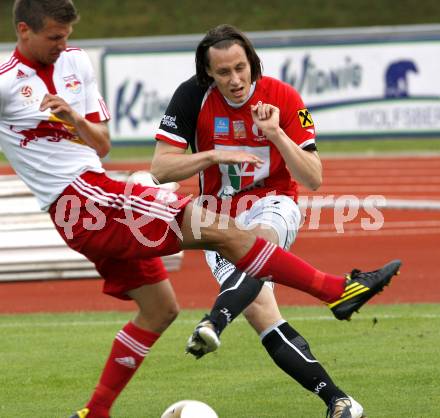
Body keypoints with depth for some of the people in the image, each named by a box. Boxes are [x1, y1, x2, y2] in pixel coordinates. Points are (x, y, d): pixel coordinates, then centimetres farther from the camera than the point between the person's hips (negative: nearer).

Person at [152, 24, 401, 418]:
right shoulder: (193, 97, -9)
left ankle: (213, 323, -62)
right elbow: (160, 168, -10)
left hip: (274, 207, -1)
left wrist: (276, 134, -26)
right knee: (264, 320, -16)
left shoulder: (282, 98, -11)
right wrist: (216, 155, -22)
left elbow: (313, 179, -11)